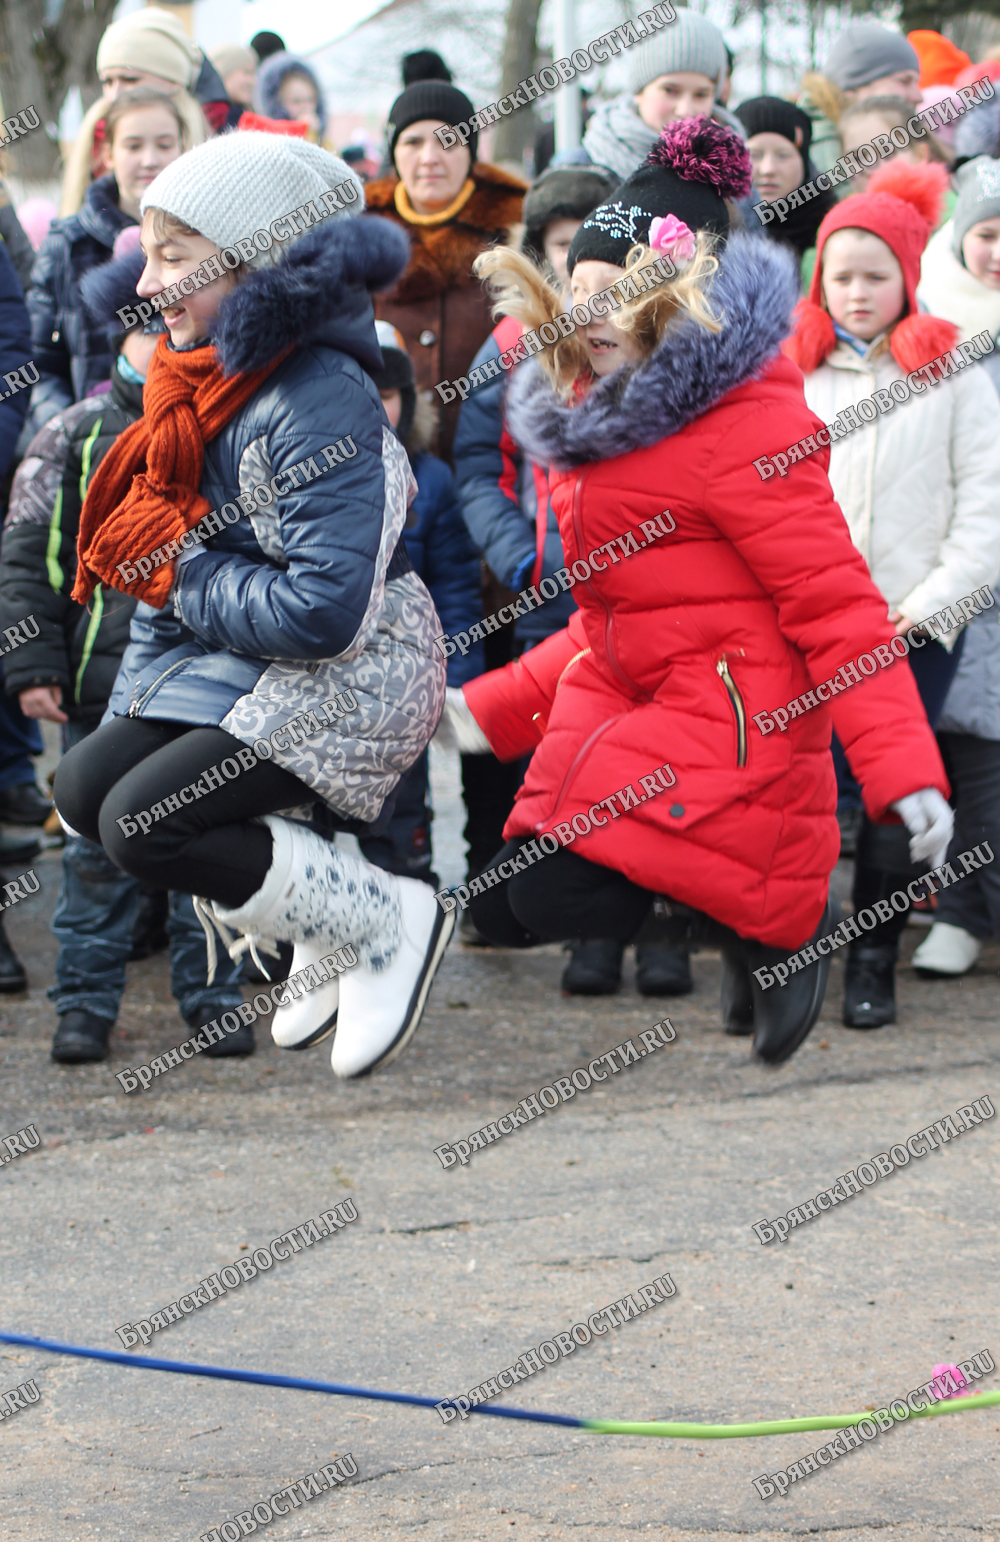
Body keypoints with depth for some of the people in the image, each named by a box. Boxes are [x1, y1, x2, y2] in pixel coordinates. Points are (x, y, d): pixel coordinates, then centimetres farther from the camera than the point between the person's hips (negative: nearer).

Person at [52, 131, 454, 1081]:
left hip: (351, 680, -10)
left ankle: (387, 924, -4)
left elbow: (325, 611, -29)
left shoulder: (320, 403, -24)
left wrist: (181, 574, -18)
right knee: (86, 787, 1)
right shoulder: (193, 379, 6)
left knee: (144, 825, -19)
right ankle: (320, 931, 10)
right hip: (233, 660, 10)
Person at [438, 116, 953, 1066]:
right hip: (622, 704, 9)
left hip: (731, 720, -9)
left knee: (547, 894, -22)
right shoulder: (596, 416, 13)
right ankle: (770, 913, 17)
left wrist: (904, 770, -24)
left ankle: (784, 918, 0)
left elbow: (835, 604, -18)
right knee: (502, 908, 1)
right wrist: (491, 707, 19)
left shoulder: (743, 420, -15)